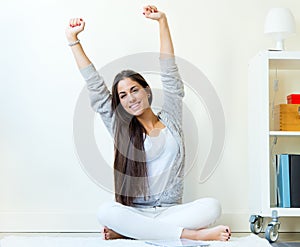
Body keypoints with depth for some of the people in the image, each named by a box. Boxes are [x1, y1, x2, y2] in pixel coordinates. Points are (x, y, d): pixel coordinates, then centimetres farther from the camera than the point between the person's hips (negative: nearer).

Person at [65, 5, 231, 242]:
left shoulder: (171, 119, 11)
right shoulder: (120, 128, 11)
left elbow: (169, 72, 8)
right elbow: (95, 85, 9)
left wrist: (162, 21, 6)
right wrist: (73, 39, 9)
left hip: (171, 211, 1)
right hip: (134, 212, 0)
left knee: (212, 206, -29)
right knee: (107, 211, -34)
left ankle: (127, 231, -25)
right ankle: (194, 234, -32)